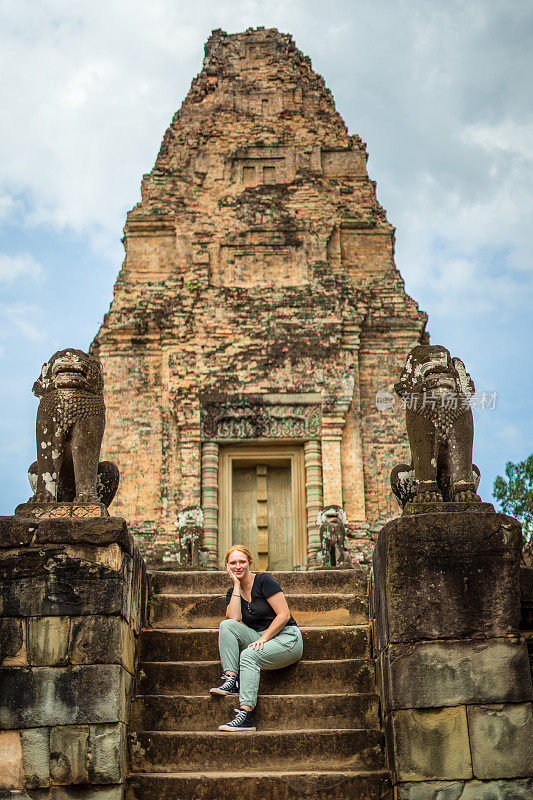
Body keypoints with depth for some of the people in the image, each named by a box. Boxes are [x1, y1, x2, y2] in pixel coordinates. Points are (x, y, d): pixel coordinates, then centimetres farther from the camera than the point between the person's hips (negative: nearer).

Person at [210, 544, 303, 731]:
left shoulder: (264, 581, -8)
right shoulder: (232, 592, 10)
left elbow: (284, 615, -13)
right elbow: (233, 618, -11)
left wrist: (263, 639, -19)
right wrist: (237, 585, -8)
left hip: (285, 637, -6)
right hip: (260, 637, 6)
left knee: (249, 656, -32)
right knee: (226, 625, -16)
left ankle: (246, 715, -40)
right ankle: (231, 680, -23)